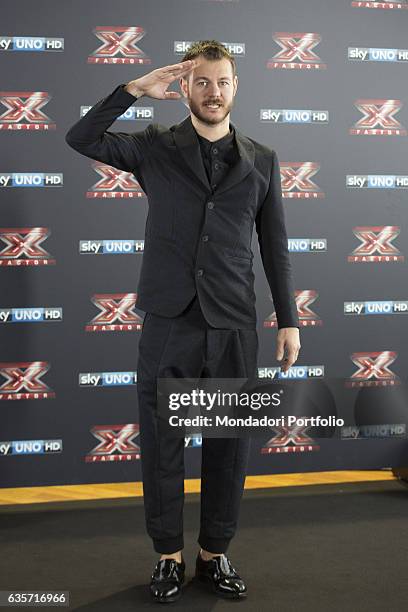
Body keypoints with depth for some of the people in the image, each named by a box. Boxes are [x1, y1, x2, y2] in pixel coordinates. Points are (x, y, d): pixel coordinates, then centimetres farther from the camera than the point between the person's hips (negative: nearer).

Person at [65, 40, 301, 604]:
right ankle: (169, 556, 23)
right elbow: (82, 139, -9)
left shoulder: (262, 161, 7)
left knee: (230, 448, 8)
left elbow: (275, 245, 10)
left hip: (234, 326, 1)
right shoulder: (156, 147, 3)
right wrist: (135, 89, -13)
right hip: (168, 324, -1)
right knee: (161, 446, 6)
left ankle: (215, 554, 25)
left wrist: (289, 320, 7)